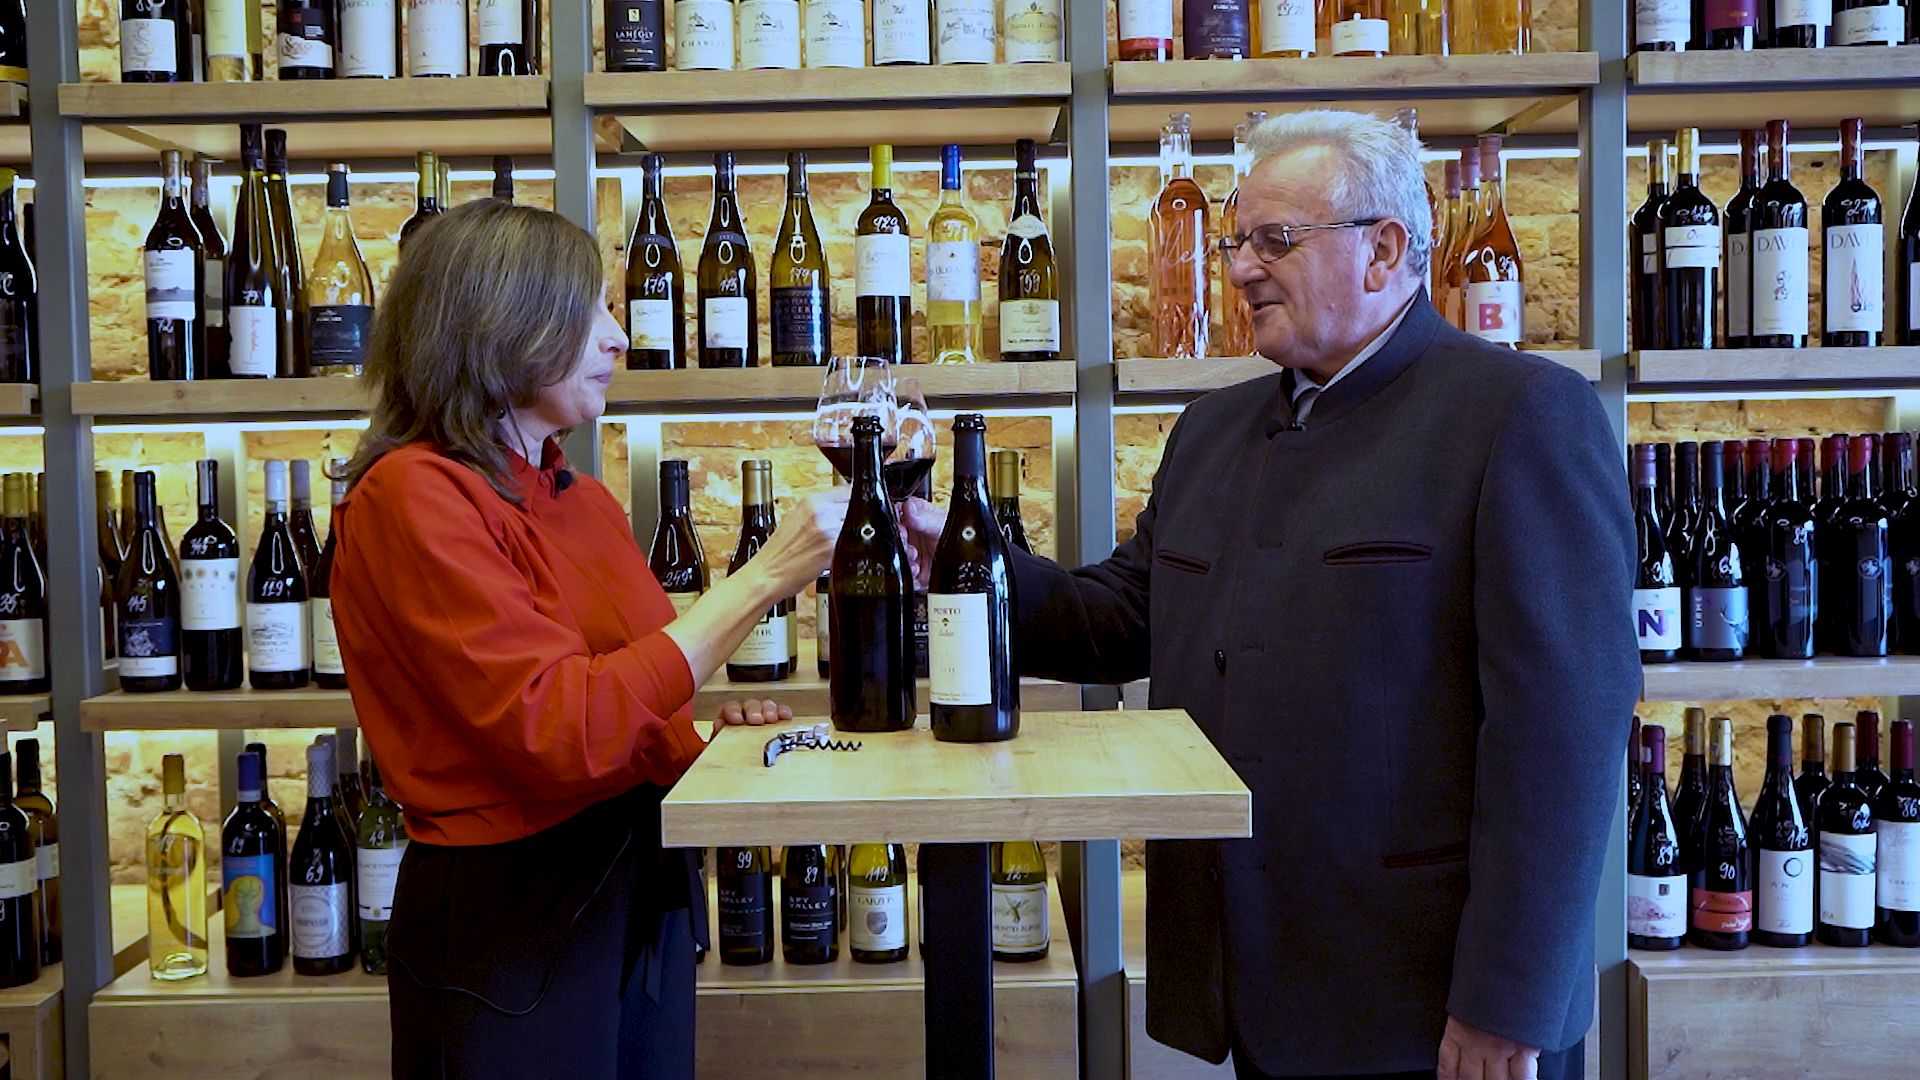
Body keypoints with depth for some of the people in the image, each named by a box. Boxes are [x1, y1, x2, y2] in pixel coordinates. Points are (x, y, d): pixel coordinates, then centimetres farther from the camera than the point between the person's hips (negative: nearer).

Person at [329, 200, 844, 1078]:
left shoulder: (583, 500, 9)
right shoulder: (411, 496, -15)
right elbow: (559, 728, -25)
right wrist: (760, 579, -23)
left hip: (645, 893, 8)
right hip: (510, 917, -7)